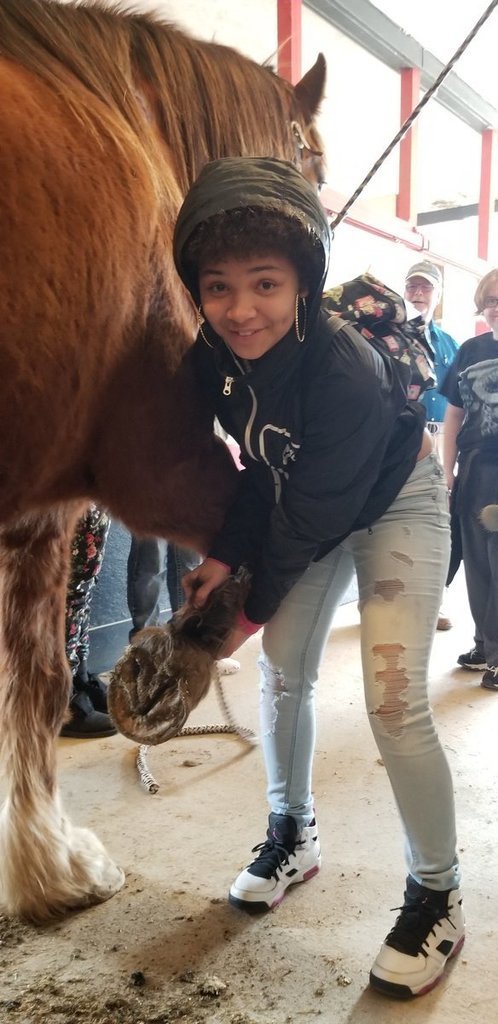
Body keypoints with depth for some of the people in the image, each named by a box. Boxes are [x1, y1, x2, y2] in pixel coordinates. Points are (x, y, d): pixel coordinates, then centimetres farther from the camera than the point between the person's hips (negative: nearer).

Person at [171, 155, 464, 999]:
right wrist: (225, 555, -18)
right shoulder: (210, 357, -18)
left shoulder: (346, 372, -36)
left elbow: (311, 516, -27)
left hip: (395, 501, -6)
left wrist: (250, 610, -17)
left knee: (394, 700, -12)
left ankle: (438, 896, 9)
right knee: (283, 670, 6)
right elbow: (258, 470, -7)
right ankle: (292, 835, 28)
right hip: (307, 504, 6)